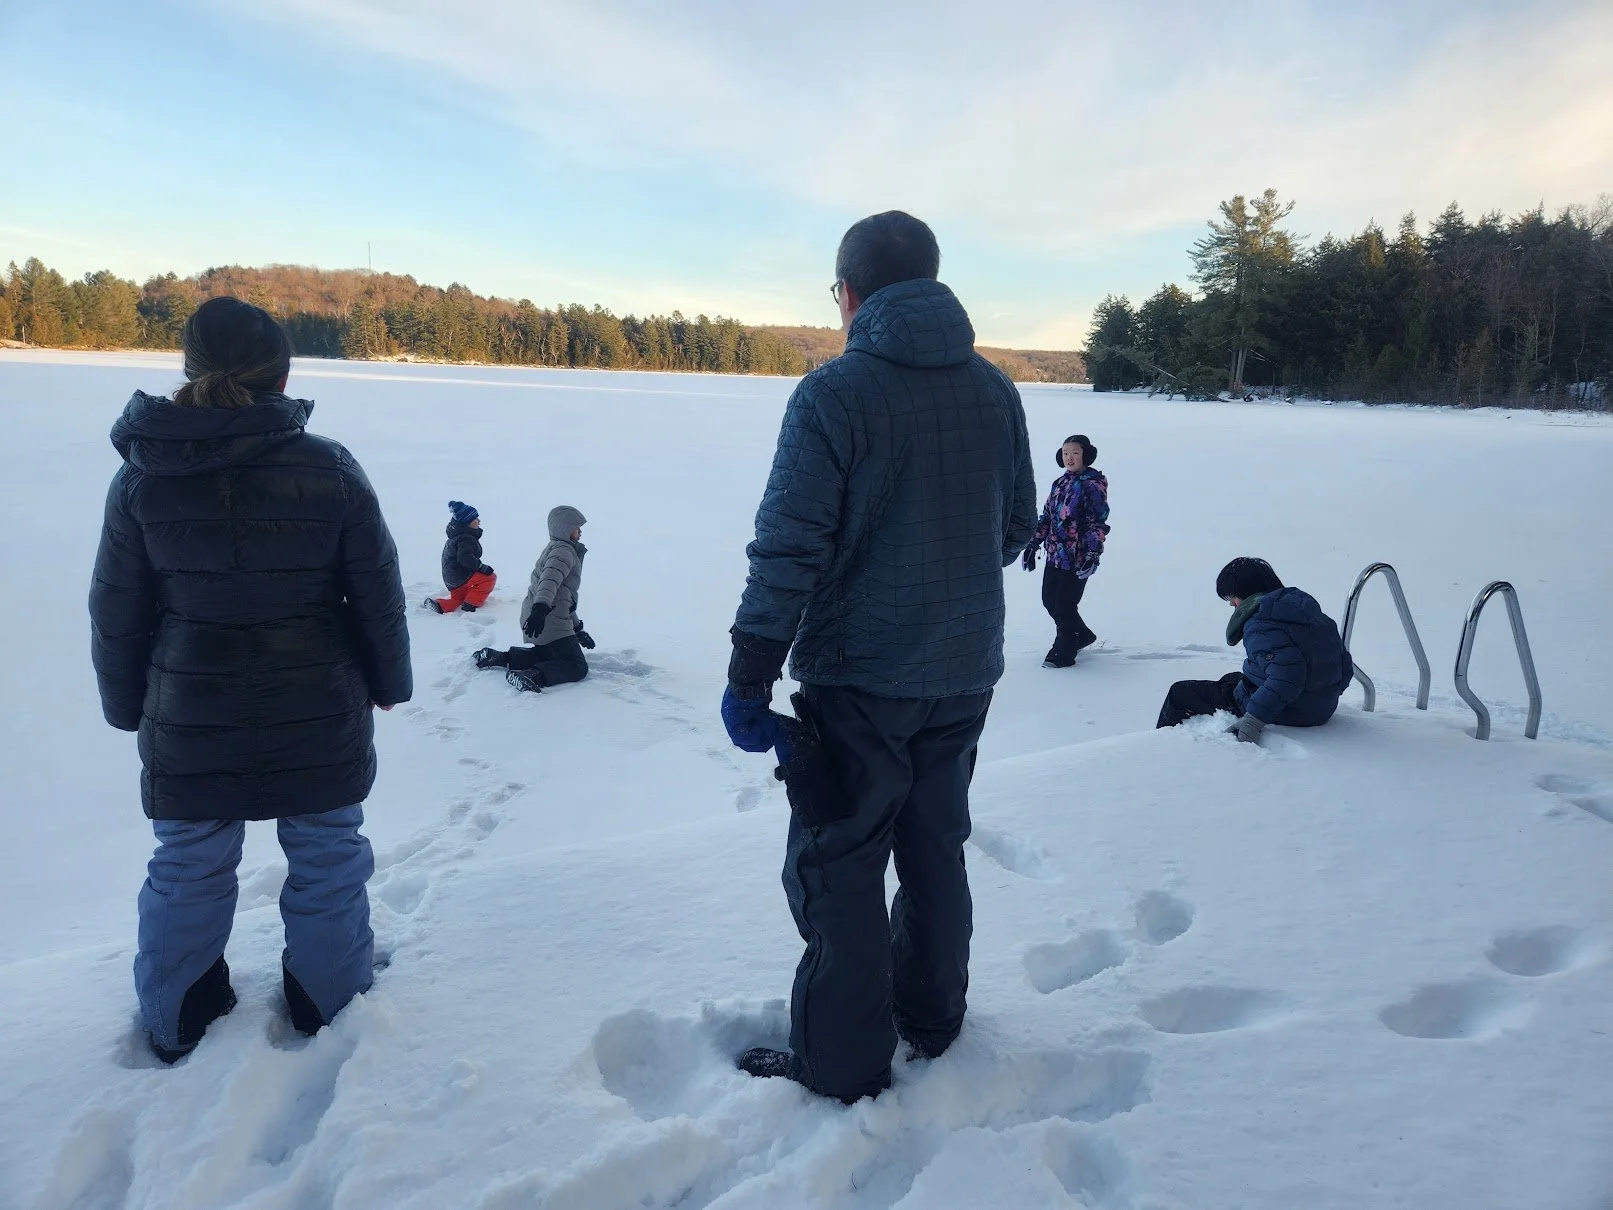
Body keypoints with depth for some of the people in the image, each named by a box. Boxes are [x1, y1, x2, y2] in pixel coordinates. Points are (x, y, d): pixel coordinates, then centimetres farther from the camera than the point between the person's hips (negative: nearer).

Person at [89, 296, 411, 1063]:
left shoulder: (142, 478, -8)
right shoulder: (330, 469, -14)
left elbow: (117, 614, 0)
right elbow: (378, 596, -7)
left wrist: (129, 705, 15)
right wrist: (388, 681, 9)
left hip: (191, 720, 2)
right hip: (319, 715, -2)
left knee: (188, 866, 20)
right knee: (327, 856, 17)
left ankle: (176, 1024, 38)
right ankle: (327, 1001, 33)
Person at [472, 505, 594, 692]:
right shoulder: (563, 550, -8)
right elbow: (549, 580, -28)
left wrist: (578, 630, 32)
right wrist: (541, 609, -43)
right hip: (550, 622, -10)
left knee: (546, 654, 30)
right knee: (577, 667, -10)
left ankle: (501, 657, 16)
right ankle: (532, 676, -30)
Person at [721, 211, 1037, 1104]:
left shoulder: (833, 393, -14)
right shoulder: (994, 390, 4)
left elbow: (789, 548, -19)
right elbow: (1016, 528, 13)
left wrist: (749, 677, -13)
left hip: (859, 677, -6)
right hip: (967, 671, 6)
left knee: (838, 864, 7)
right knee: (935, 845, 20)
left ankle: (841, 1061, 17)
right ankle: (931, 1020, 35)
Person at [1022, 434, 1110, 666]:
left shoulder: (1093, 486, -10)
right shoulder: (1059, 483, 11)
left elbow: (1098, 523, -14)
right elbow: (1046, 517, 18)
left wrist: (1093, 554, -22)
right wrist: (1033, 544, 16)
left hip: (1077, 559, -8)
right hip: (1054, 554, 8)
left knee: (1064, 606, -1)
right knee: (1049, 600, 15)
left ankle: (1063, 652, 17)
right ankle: (1082, 635, 36)